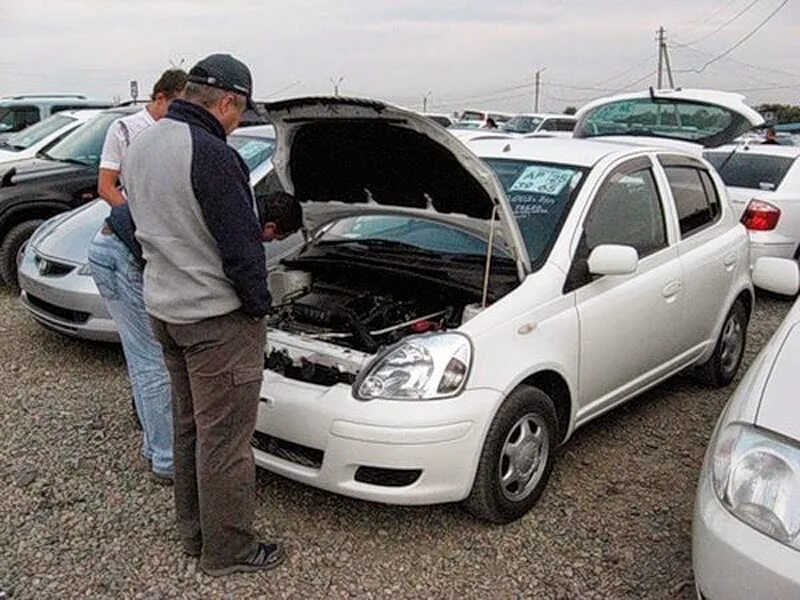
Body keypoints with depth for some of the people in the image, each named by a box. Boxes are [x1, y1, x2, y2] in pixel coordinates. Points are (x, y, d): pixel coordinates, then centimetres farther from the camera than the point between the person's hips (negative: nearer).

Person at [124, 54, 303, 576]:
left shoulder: (142, 147, 7)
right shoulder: (212, 156, -23)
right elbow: (240, 249, -21)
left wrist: (256, 230, 20)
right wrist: (259, 305, -5)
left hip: (164, 308, 10)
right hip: (216, 318, -9)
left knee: (189, 425, 20)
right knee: (225, 437, 4)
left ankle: (194, 532, 35)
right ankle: (228, 549, 19)